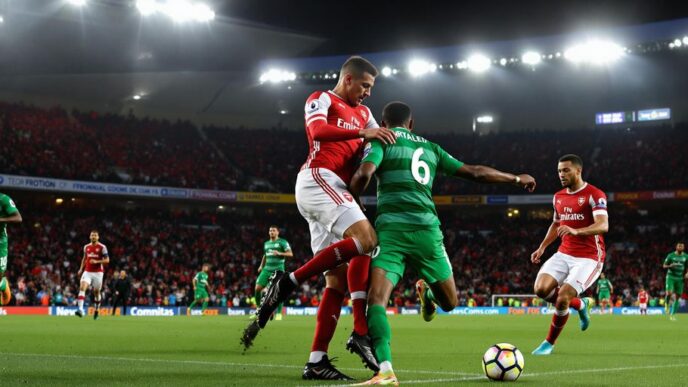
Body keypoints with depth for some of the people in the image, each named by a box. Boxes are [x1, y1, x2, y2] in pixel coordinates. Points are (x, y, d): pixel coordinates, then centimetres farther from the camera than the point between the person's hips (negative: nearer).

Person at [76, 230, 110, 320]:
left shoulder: (102, 247, -5)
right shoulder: (86, 247, 10)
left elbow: (107, 260, -7)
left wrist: (96, 261, -19)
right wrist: (81, 269, 13)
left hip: (98, 272, -3)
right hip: (87, 272, 3)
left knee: (96, 292, 7)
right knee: (82, 288, -19)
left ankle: (97, 311, 28)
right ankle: (80, 310, -28)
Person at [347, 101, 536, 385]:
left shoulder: (381, 140, 10)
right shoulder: (430, 148, 22)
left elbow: (364, 173, -10)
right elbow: (475, 173, 25)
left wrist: (353, 200, 10)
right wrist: (516, 178, 38)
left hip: (391, 229, -3)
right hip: (427, 231, 3)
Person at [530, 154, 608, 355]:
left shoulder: (594, 195, -11)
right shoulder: (558, 197, 12)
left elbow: (603, 225, -25)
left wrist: (575, 231, -40)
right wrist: (542, 247, 15)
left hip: (589, 257, -7)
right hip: (564, 254, 7)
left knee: (562, 299, -19)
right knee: (541, 289, -15)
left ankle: (549, 343, 5)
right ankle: (580, 304, 14)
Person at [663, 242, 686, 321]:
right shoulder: (671, 255, -4)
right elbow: (664, 265, 1)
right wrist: (670, 266, -20)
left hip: (680, 279, 3)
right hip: (671, 277, -3)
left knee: (677, 297, 2)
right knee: (669, 293, -20)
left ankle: (672, 314, 11)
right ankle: (667, 304, 13)